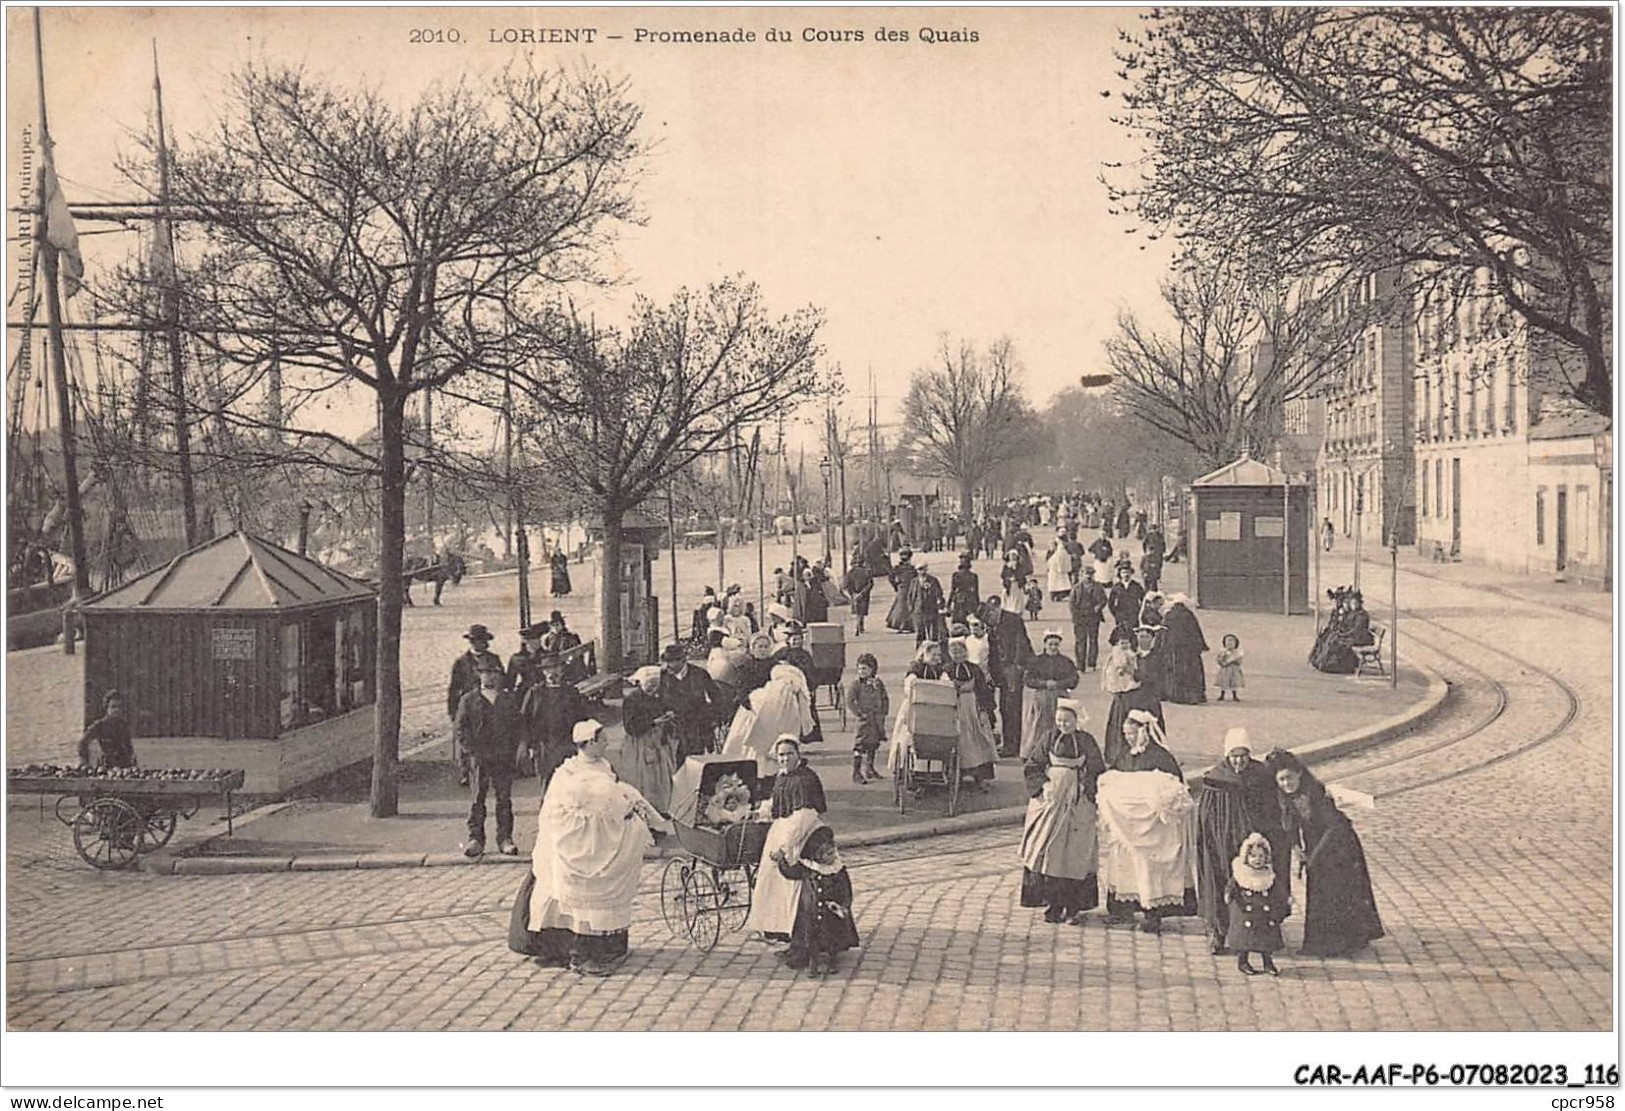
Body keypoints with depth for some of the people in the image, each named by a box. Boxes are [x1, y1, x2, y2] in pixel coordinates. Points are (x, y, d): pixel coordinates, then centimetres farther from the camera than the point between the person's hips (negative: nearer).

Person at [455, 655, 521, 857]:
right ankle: (475, 838, 6)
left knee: (504, 798, 1)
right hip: (479, 757, -1)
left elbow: (516, 727, 13)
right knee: (478, 798, -1)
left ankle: (505, 839, 6)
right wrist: (474, 752, -7)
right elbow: (460, 729, 3)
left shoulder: (508, 700, 12)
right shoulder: (469, 700, 6)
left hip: (504, 757, 1)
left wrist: (511, 750, 1)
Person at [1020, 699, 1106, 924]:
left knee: (1075, 854, -3)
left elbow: (1096, 772, 2)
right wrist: (1043, 786, -10)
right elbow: (1031, 767, 4)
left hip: (1077, 804, -1)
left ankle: (1073, 908, 3)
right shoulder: (1048, 739, 4)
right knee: (1048, 853, -1)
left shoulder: (1087, 742, 1)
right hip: (1050, 801, 2)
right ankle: (1053, 905, 7)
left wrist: (1085, 790, -11)